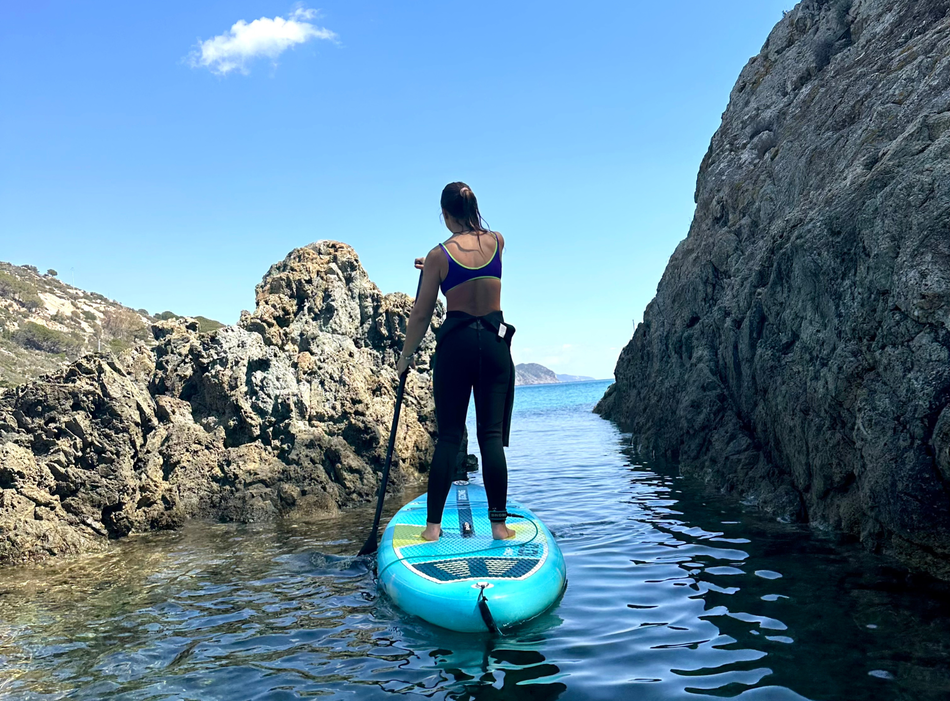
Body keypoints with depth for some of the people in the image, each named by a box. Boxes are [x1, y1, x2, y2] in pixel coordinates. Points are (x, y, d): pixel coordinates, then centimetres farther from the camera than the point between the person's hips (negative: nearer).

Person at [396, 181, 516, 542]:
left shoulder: (439, 255, -4)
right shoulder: (497, 241, 4)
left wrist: (405, 355, 11)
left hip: (455, 343, -2)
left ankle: (433, 524, 7)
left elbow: (421, 315, -1)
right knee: (492, 434, 3)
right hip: (495, 341, 2)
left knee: (449, 435, 4)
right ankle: (499, 523, 3)